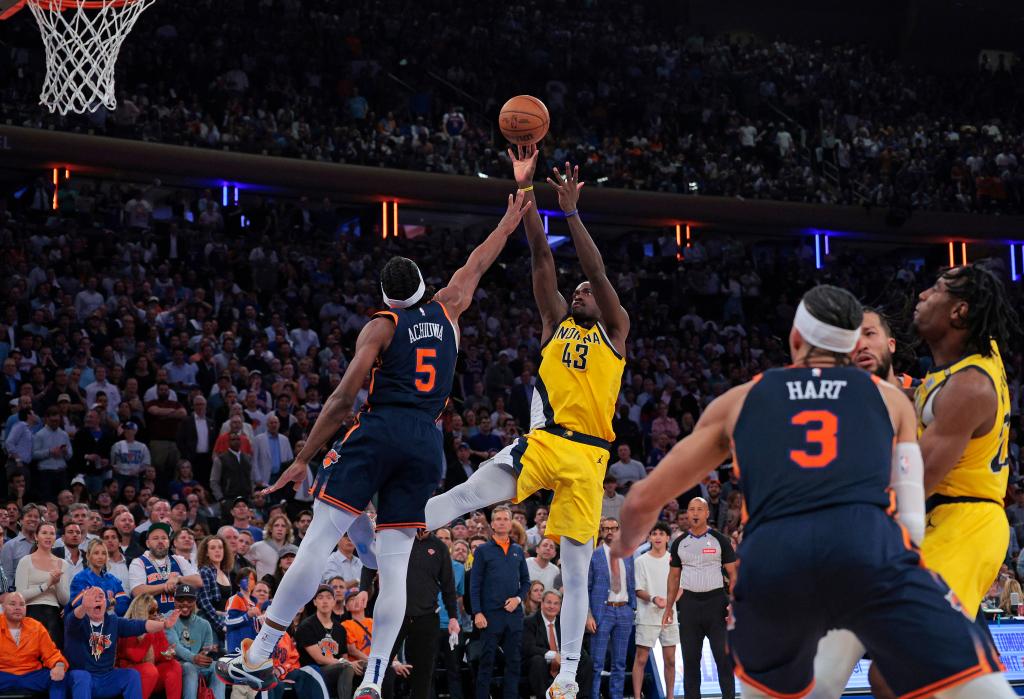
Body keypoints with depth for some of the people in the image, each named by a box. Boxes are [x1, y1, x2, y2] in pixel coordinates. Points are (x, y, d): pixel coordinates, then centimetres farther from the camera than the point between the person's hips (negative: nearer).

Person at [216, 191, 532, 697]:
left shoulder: (381, 327, 6)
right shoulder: (446, 312, 17)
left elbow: (344, 398, -2)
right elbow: (476, 265, 36)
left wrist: (302, 459, 0)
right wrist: (508, 224, 51)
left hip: (378, 432, -4)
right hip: (427, 443, 4)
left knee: (317, 541, -7)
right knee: (395, 565, 3)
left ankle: (259, 657, -9)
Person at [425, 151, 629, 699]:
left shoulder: (615, 330, 11)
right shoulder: (556, 323, 17)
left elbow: (597, 270, -3)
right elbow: (541, 256, 8)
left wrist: (571, 211, -9)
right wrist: (524, 189, 0)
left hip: (587, 456, -1)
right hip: (541, 442, 2)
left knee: (576, 571, 0)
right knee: (466, 495, -23)